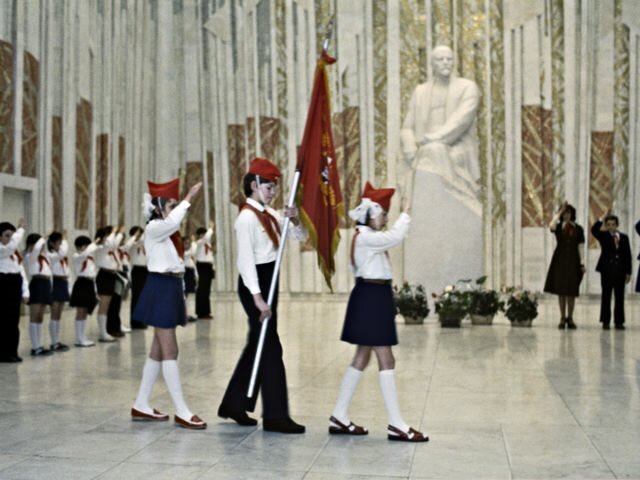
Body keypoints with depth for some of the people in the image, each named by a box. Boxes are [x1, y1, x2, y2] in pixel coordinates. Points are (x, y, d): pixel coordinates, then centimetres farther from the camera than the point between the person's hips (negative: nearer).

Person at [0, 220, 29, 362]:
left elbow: (21, 271, 15)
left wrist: (25, 291, 7)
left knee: (14, 321, 9)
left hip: (15, 286, 8)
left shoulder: (15, 253, 17)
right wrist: (21, 229, -17)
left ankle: (11, 352, 15)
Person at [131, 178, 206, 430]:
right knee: (169, 350, -8)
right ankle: (181, 412, -7)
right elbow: (172, 221, -32)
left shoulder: (169, 231, 17)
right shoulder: (154, 228, -11)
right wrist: (188, 198, -32)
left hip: (172, 287, 10)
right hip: (160, 288, -10)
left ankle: (141, 405, 19)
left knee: (159, 350, 12)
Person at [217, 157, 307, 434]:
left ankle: (234, 404, 25)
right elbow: (245, 260, -20)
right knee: (270, 348, -7)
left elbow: (300, 237, 14)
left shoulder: (269, 214, 12)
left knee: (257, 345, 14)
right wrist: (257, 297, -24)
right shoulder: (247, 217, -14)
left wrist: (295, 220, -8)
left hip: (269, 281, 9)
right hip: (254, 283, -9)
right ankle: (275, 416, -1)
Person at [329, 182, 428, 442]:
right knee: (386, 360, -8)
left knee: (362, 358, 12)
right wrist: (405, 213, -14)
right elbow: (395, 237, -25)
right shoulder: (365, 237, -17)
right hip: (371, 298, -11)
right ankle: (396, 425, -4)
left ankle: (339, 417, 17)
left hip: (372, 298, 11)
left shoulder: (365, 237, 17)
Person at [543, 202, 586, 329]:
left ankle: (570, 318, 11)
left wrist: (582, 263, -2)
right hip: (560, 260, 0)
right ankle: (562, 318, 8)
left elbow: (581, 247, 4)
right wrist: (559, 212, -17)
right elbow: (551, 226, -22)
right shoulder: (558, 227, 3)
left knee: (572, 290, 2)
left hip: (573, 260, 0)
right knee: (560, 290, 1)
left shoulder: (578, 229, 5)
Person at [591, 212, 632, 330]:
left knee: (620, 297, 3)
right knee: (606, 296, 1)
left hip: (620, 271, 2)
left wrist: (628, 272, 3)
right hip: (607, 270, -2)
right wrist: (602, 218, -20)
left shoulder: (624, 237, 10)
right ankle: (605, 321, 6)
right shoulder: (603, 236, 5)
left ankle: (619, 321, 9)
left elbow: (628, 256, 8)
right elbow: (594, 230, -16)